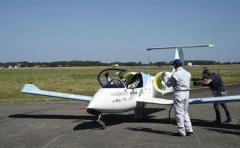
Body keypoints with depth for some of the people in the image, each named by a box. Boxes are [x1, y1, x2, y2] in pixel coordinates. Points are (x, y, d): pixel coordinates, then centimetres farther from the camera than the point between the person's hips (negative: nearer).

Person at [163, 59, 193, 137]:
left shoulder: (175, 74, -14)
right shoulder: (187, 73, 7)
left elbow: (169, 84, -4)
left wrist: (164, 77, 14)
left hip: (178, 93, -7)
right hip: (186, 93, 7)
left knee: (179, 113, 1)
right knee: (185, 112, 17)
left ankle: (181, 131, 6)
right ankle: (189, 129, 16)